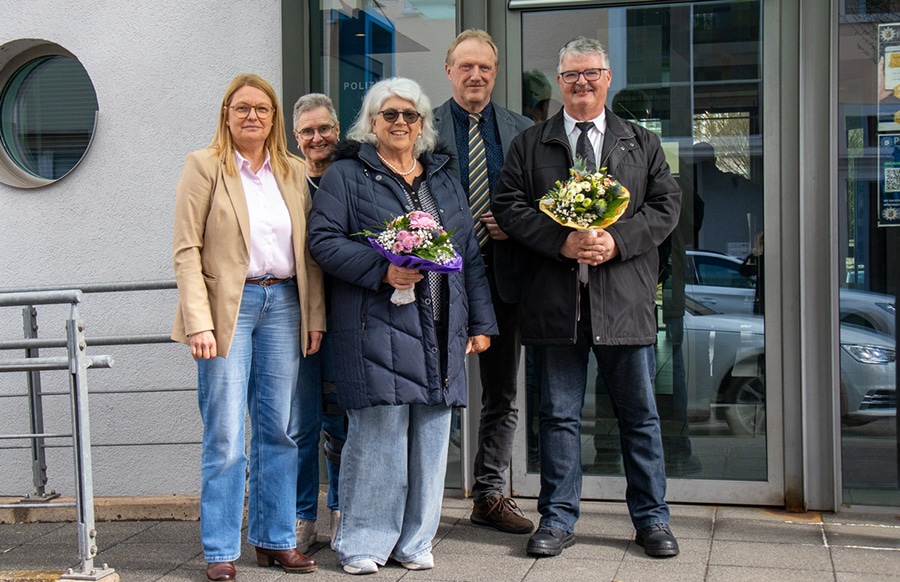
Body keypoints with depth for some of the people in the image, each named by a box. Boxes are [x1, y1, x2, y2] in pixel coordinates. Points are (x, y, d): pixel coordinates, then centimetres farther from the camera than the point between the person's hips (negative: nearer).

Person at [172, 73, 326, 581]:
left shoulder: (295, 172, 12)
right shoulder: (205, 166, 0)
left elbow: (308, 252, 12)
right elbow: (186, 249, -5)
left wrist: (315, 316, 4)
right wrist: (199, 322, -14)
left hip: (283, 303, 4)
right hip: (229, 307, -4)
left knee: (278, 430, 9)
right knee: (225, 437, -2)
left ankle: (275, 539, 20)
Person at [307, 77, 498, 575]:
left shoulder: (443, 179, 21)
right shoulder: (346, 175, 6)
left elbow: (469, 253, 19)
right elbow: (323, 240, -5)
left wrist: (481, 322, 13)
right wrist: (382, 271, -18)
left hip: (441, 328, 5)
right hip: (377, 326, -5)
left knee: (431, 435, 5)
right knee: (378, 431, -7)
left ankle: (416, 539, 17)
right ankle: (362, 543, 6)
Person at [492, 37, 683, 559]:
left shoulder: (643, 143, 12)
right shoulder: (529, 145, 10)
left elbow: (666, 205, 4)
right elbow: (509, 206, 1)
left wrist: (616, 240, -12)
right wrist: (561, 242, -13)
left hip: (625, 299, 1)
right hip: (555, 300, 0)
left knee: (640, 415, 7)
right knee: (560, 415, 7)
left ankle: (652, 519, 19)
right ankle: (559, 519, 18)